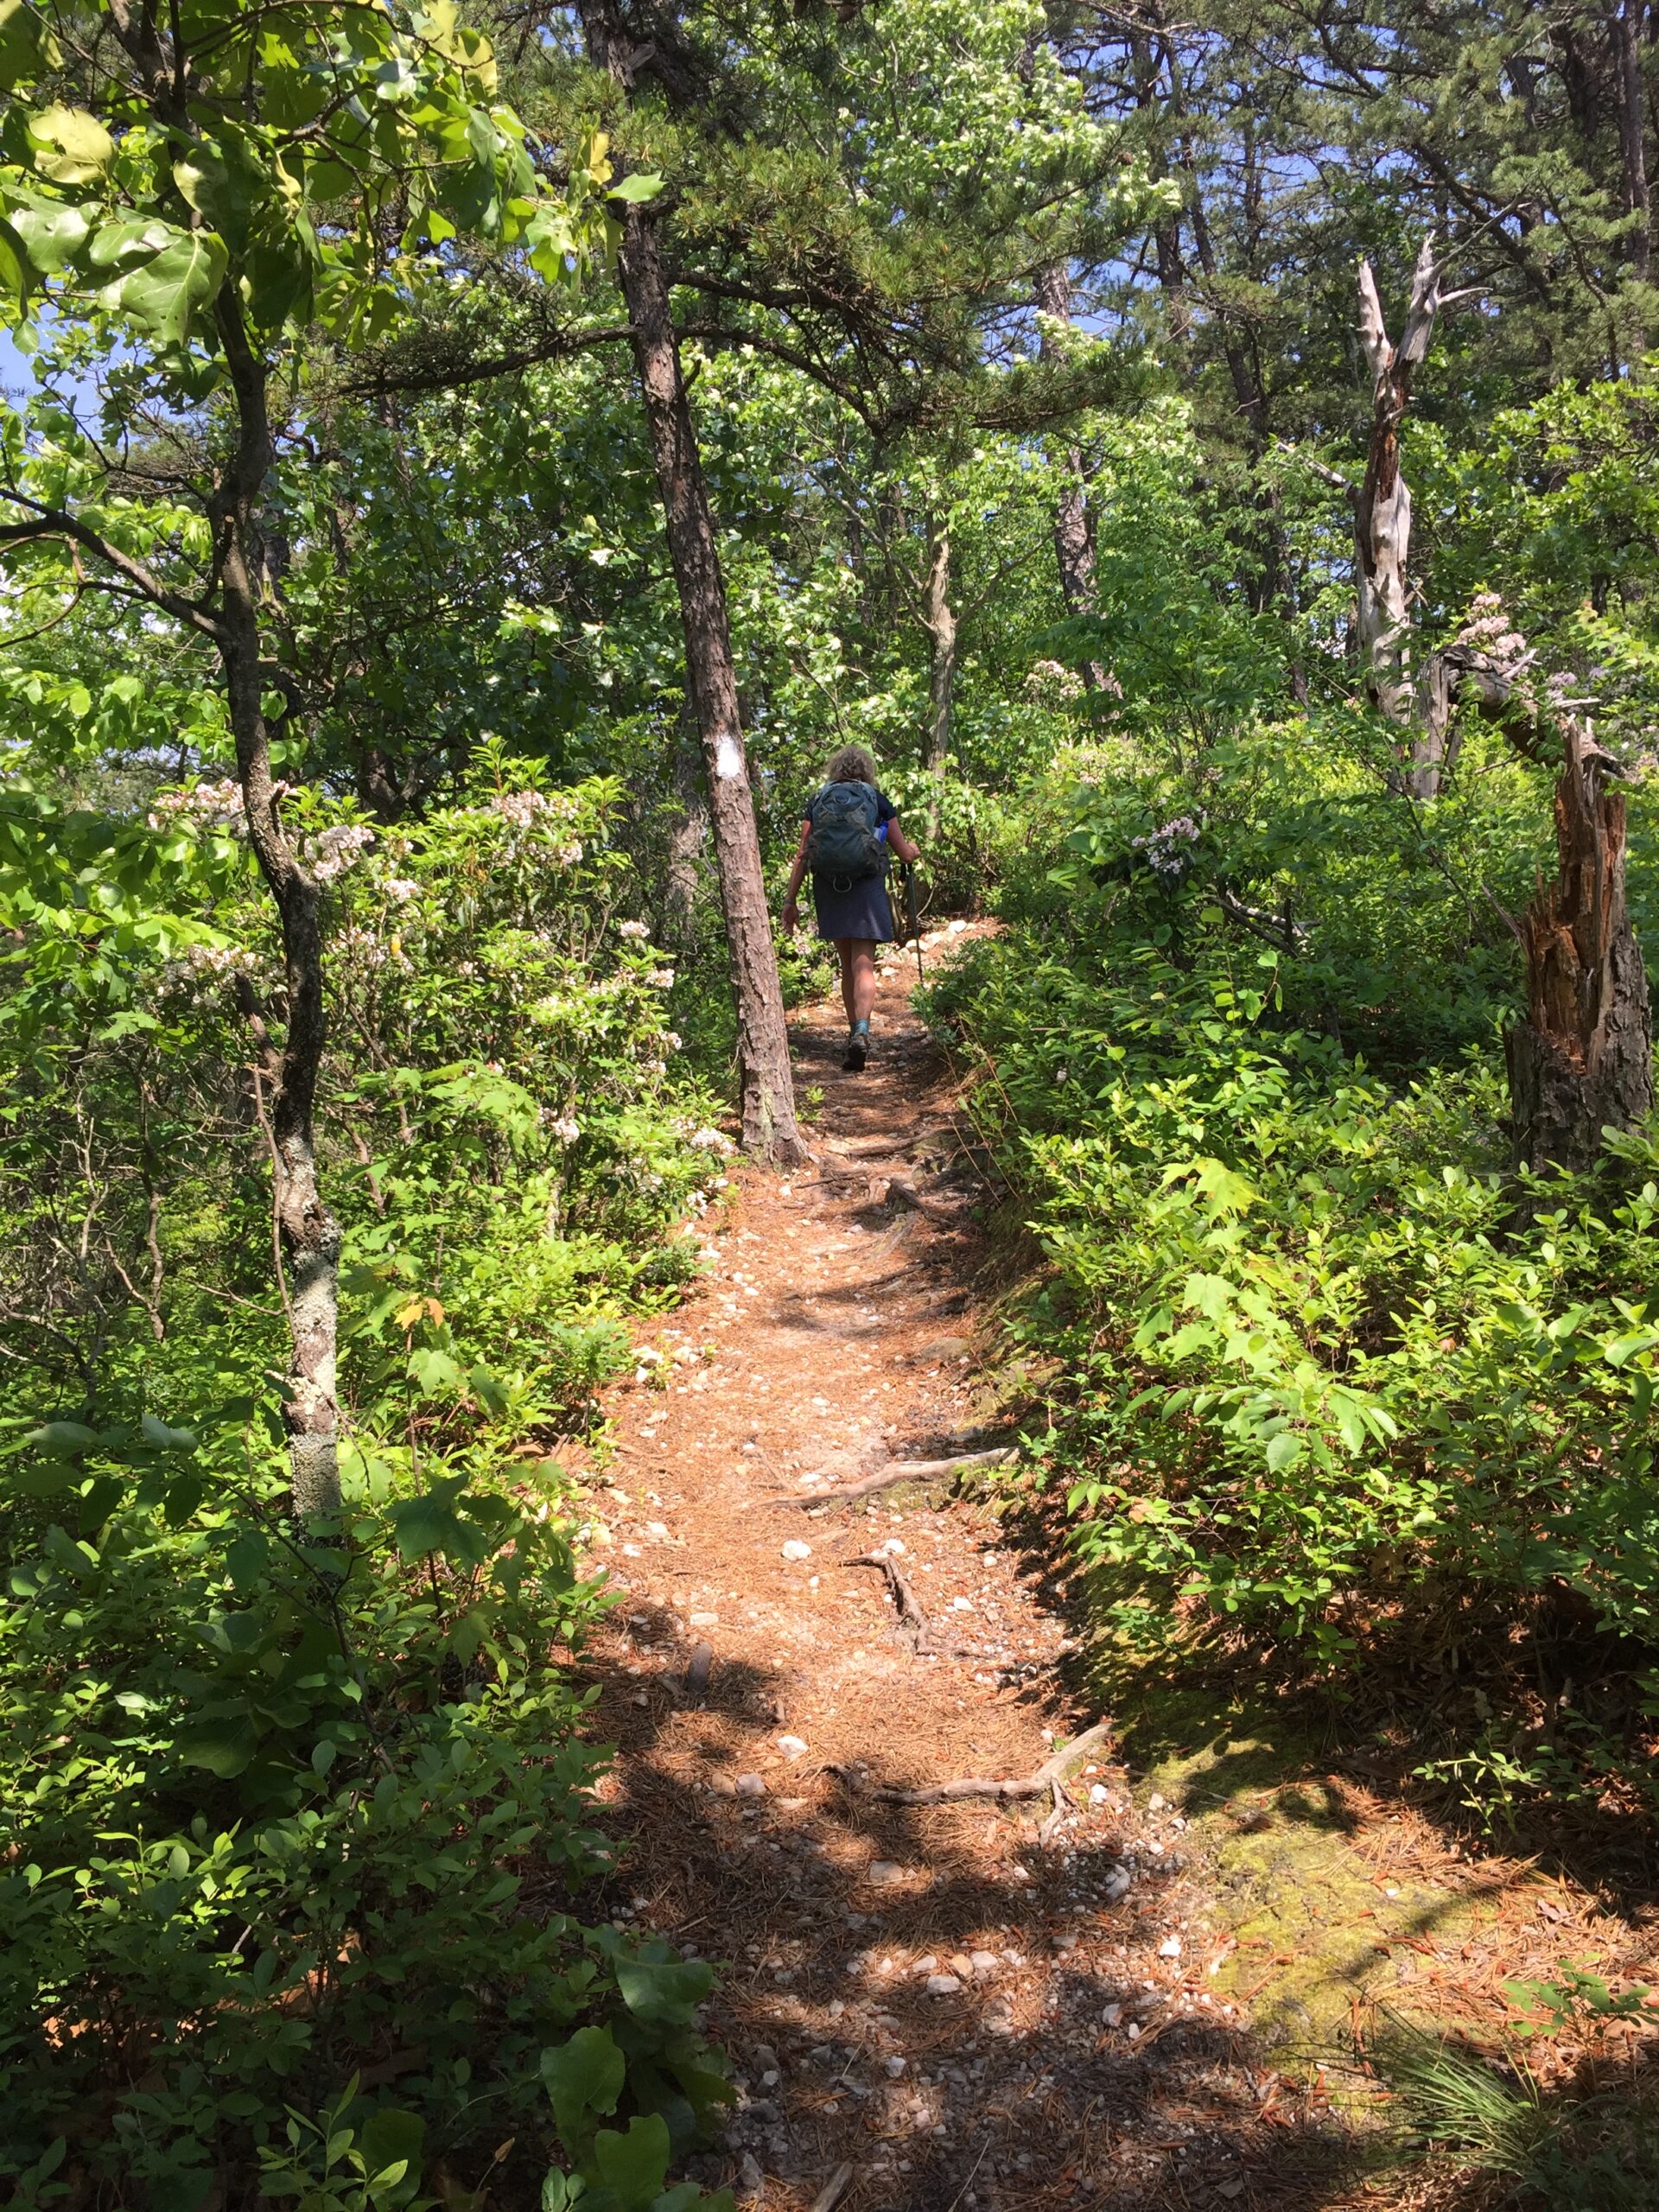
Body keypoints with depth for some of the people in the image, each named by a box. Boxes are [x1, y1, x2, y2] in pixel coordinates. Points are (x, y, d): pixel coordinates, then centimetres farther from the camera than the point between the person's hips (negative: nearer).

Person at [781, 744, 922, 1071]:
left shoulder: (818, 801, 10)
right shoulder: (877, 800, 6)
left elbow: (802, 855, 5)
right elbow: (904, 853, 12)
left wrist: (790, 900, 9)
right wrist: (916, 850, 36)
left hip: (829, 886, 2)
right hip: (866, 886, -2)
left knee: (846, 964, 16)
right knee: (863, 964, -7)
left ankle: (854, 1032, 23)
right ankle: (861, 1032, -26)